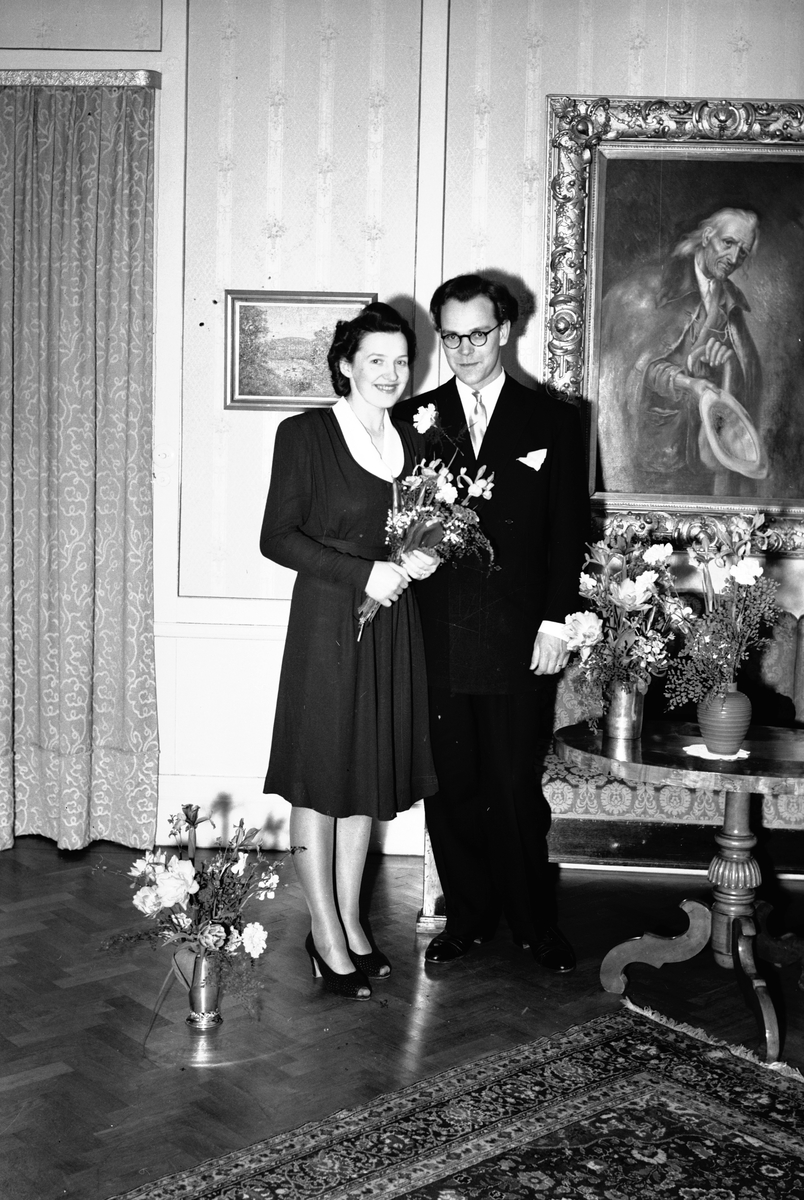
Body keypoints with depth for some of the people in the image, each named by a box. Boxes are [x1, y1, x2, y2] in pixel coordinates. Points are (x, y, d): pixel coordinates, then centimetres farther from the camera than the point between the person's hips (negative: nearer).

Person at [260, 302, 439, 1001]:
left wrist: (424, 559, -4)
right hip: (327, 622, -6)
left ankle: (350, 921, 25)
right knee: (321, 776, 2)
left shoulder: (411, 443, 11)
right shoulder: (306, 434, -7)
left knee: (370, 774, 12)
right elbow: (278, 537, -11)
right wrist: (363, 573, -19)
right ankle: (327, 934, 14)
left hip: (392, 626, 6)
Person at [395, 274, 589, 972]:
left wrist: (556, 620, -3)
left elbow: (569, 528, 3)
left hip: (519, 639, -2)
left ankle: (535, 923, 20)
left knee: (516, 787, 3)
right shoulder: (413, 418, 10)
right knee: (450, 785, 8)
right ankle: (468, 916, 23)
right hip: (436, 638, 2)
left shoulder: (552, 420, 6)